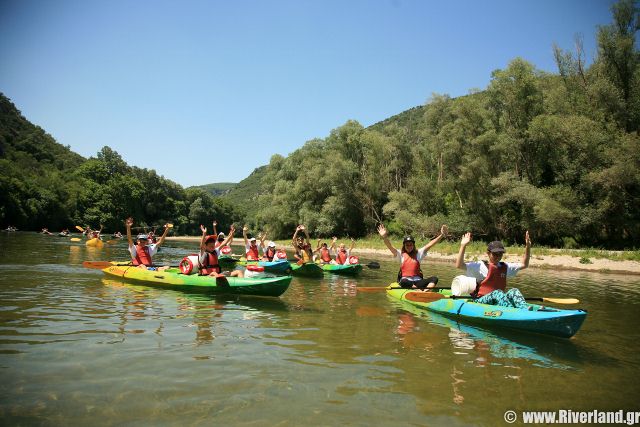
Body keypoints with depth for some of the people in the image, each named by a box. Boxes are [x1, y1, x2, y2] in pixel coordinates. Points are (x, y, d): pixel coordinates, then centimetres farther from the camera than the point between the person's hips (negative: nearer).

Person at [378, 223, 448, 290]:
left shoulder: (418, 253, 13)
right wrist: (385, 237, -28)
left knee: (434, 279, -22)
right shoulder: (401, 254, 6)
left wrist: (441, 235, -5)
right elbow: (390, 247, -9)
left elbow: (430, 245, 5)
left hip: (417, 281, 3)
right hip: (405, 280, -3)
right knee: (404, 282, -39)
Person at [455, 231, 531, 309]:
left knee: (513, 291, -21)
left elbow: (524, 265, 19)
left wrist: (528, 247, 8)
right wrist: (463, 246, -20)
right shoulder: (480, 266, -1)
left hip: (499, 301, 5)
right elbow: (459, 265, -13)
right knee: (497, 293, -33)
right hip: (481, 301, -5)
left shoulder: (505, 267, 18)